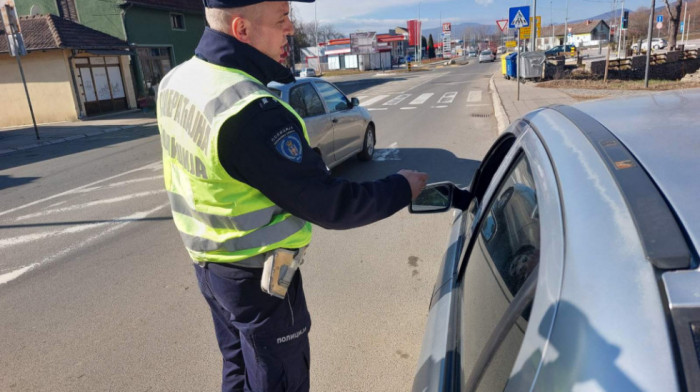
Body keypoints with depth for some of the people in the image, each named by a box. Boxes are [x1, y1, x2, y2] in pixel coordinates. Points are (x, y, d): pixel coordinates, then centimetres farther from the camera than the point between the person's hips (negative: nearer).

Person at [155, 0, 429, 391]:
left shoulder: (176, 81, -3)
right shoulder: (253, 112, -32)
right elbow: (328, 205, -26)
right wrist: (401, 187, -11)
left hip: (209, 264, 8)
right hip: (257, 279, -8)